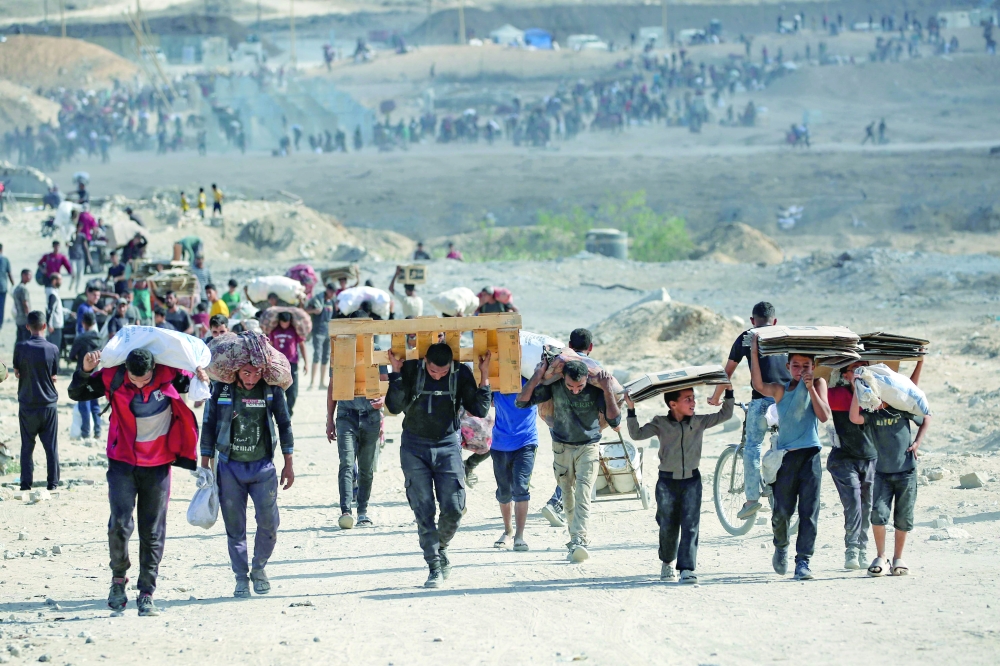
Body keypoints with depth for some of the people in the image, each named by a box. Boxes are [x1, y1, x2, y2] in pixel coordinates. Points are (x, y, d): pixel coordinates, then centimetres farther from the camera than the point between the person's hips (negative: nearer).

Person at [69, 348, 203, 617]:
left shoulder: (169, 375, -9)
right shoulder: (113, 378, -9)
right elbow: (76, 393, 1)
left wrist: (201, 379, -12)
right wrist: (85, 371, -17)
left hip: (158, 466, 1)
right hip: (123, 463, -1)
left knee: (153, 533, 3)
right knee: (121, 524, -16)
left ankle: (146, 594, 11)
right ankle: (118, 579, 7)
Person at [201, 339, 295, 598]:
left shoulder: (272, 388, -5)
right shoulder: (221, 387, -7)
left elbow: (284, 423, 6)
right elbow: (209, 425, 2)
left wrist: (288, 464, 7)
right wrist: (205, 465, 2)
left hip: (263, 466, 0)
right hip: (229, 467, 0)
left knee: (268, 521, -5)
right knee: (235, 525, 1)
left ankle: (259, 568, 18)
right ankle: (241, 578, 12)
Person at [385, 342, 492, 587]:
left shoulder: (461, 374, -5)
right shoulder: (410, 370, -8)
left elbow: (480, 410, -5)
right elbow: (395, 406, -14)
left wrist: (484, 376, -12)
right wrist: (396, 372, -20)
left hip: (448, 446, 1)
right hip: (414, 448, -1)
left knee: (453, 508, -5)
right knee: (424, 510, -4)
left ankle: (440, 548, 23)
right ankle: (435, 566, 3)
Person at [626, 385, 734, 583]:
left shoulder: (699, 422, 2)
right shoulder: (660, 424, -3)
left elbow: (725, 414, 7)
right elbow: (636, 434, -10)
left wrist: (729, 392, -2)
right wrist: (631, 411, -19)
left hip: (692, 480, 1)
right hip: (667, 481, -1)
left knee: (690, 525, -9)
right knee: (668, 526, 7)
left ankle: (687, 568, -12)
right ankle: (666, 561, 32)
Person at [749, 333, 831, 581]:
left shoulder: (818, 384, 7)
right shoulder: (780, 390, 5)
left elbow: (824, 416, -5)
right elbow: (758, 385, -15)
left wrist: (811, 389, -14)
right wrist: (754, 353, -20)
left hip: (810, 456, 0)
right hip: (785, 456, 0)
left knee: (809, 512, -5)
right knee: (781, 511, 1)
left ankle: (803, 561, -3)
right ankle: (781, 547, 30)